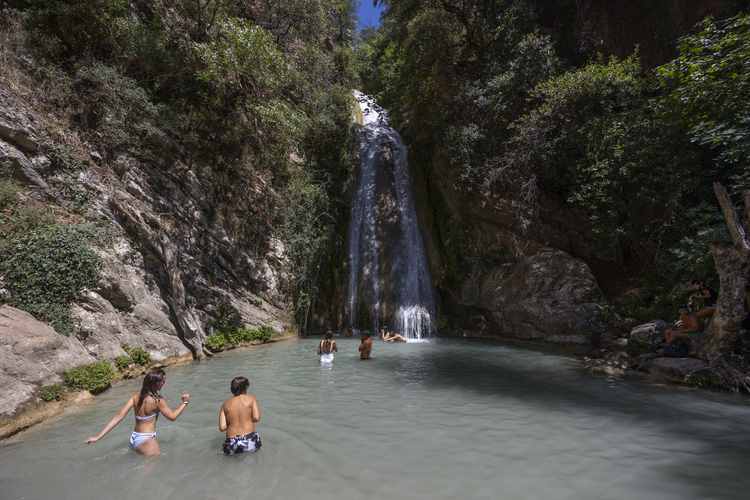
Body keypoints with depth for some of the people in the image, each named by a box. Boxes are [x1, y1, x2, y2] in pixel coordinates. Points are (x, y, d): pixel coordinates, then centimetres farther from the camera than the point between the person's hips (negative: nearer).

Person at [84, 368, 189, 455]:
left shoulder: (136, 396, 0)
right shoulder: (158, 400, -18)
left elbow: (120, 415, -7)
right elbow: (173, 417, -6)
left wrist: (99, 436, -3)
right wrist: (185, 403, 6)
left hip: (133, 439, 8)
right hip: (146, 440, -8)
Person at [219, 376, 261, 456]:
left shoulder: (225, 404, 7)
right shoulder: (251, 399, 0)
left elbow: (222, 427, 1)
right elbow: (256, 418, -7)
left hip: (232, 443, 0)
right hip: (249, 440, 0)